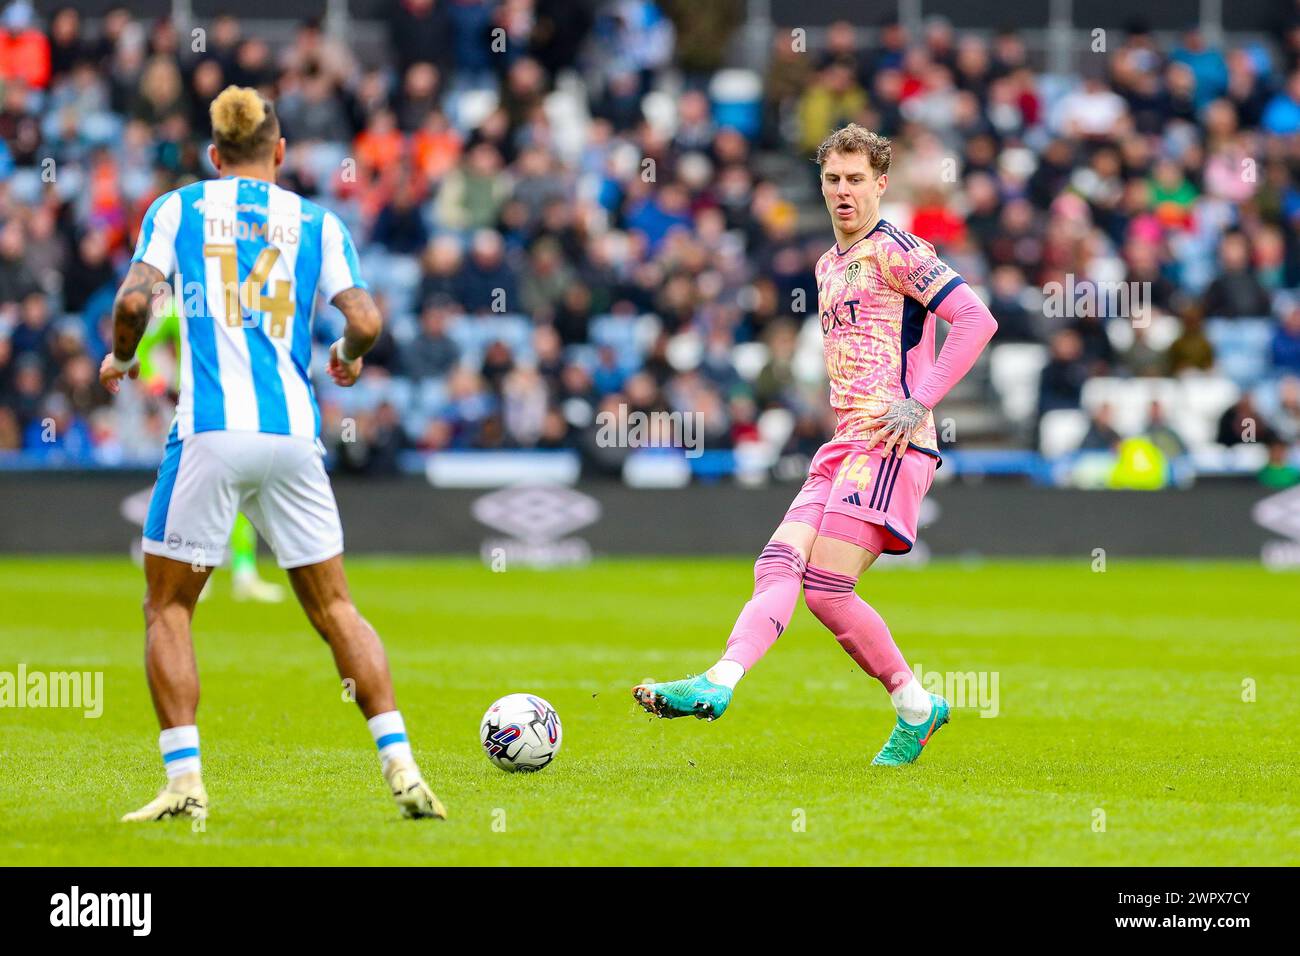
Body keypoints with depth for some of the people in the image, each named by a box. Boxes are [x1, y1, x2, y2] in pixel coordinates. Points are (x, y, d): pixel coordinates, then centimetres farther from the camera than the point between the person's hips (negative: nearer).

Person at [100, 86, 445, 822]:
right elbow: (365, 322, 1)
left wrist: (120, 359, 14)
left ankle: (185, 781, -1)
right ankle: (402, 768, 1)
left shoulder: (178, 208, 8)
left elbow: (135, 299, -5)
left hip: (211, 430, -2)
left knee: (167, 606, 10)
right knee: (335, 607, 12)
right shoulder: (317, 223, 11)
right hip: (293, 431, 2)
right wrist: (350, 359, 23)